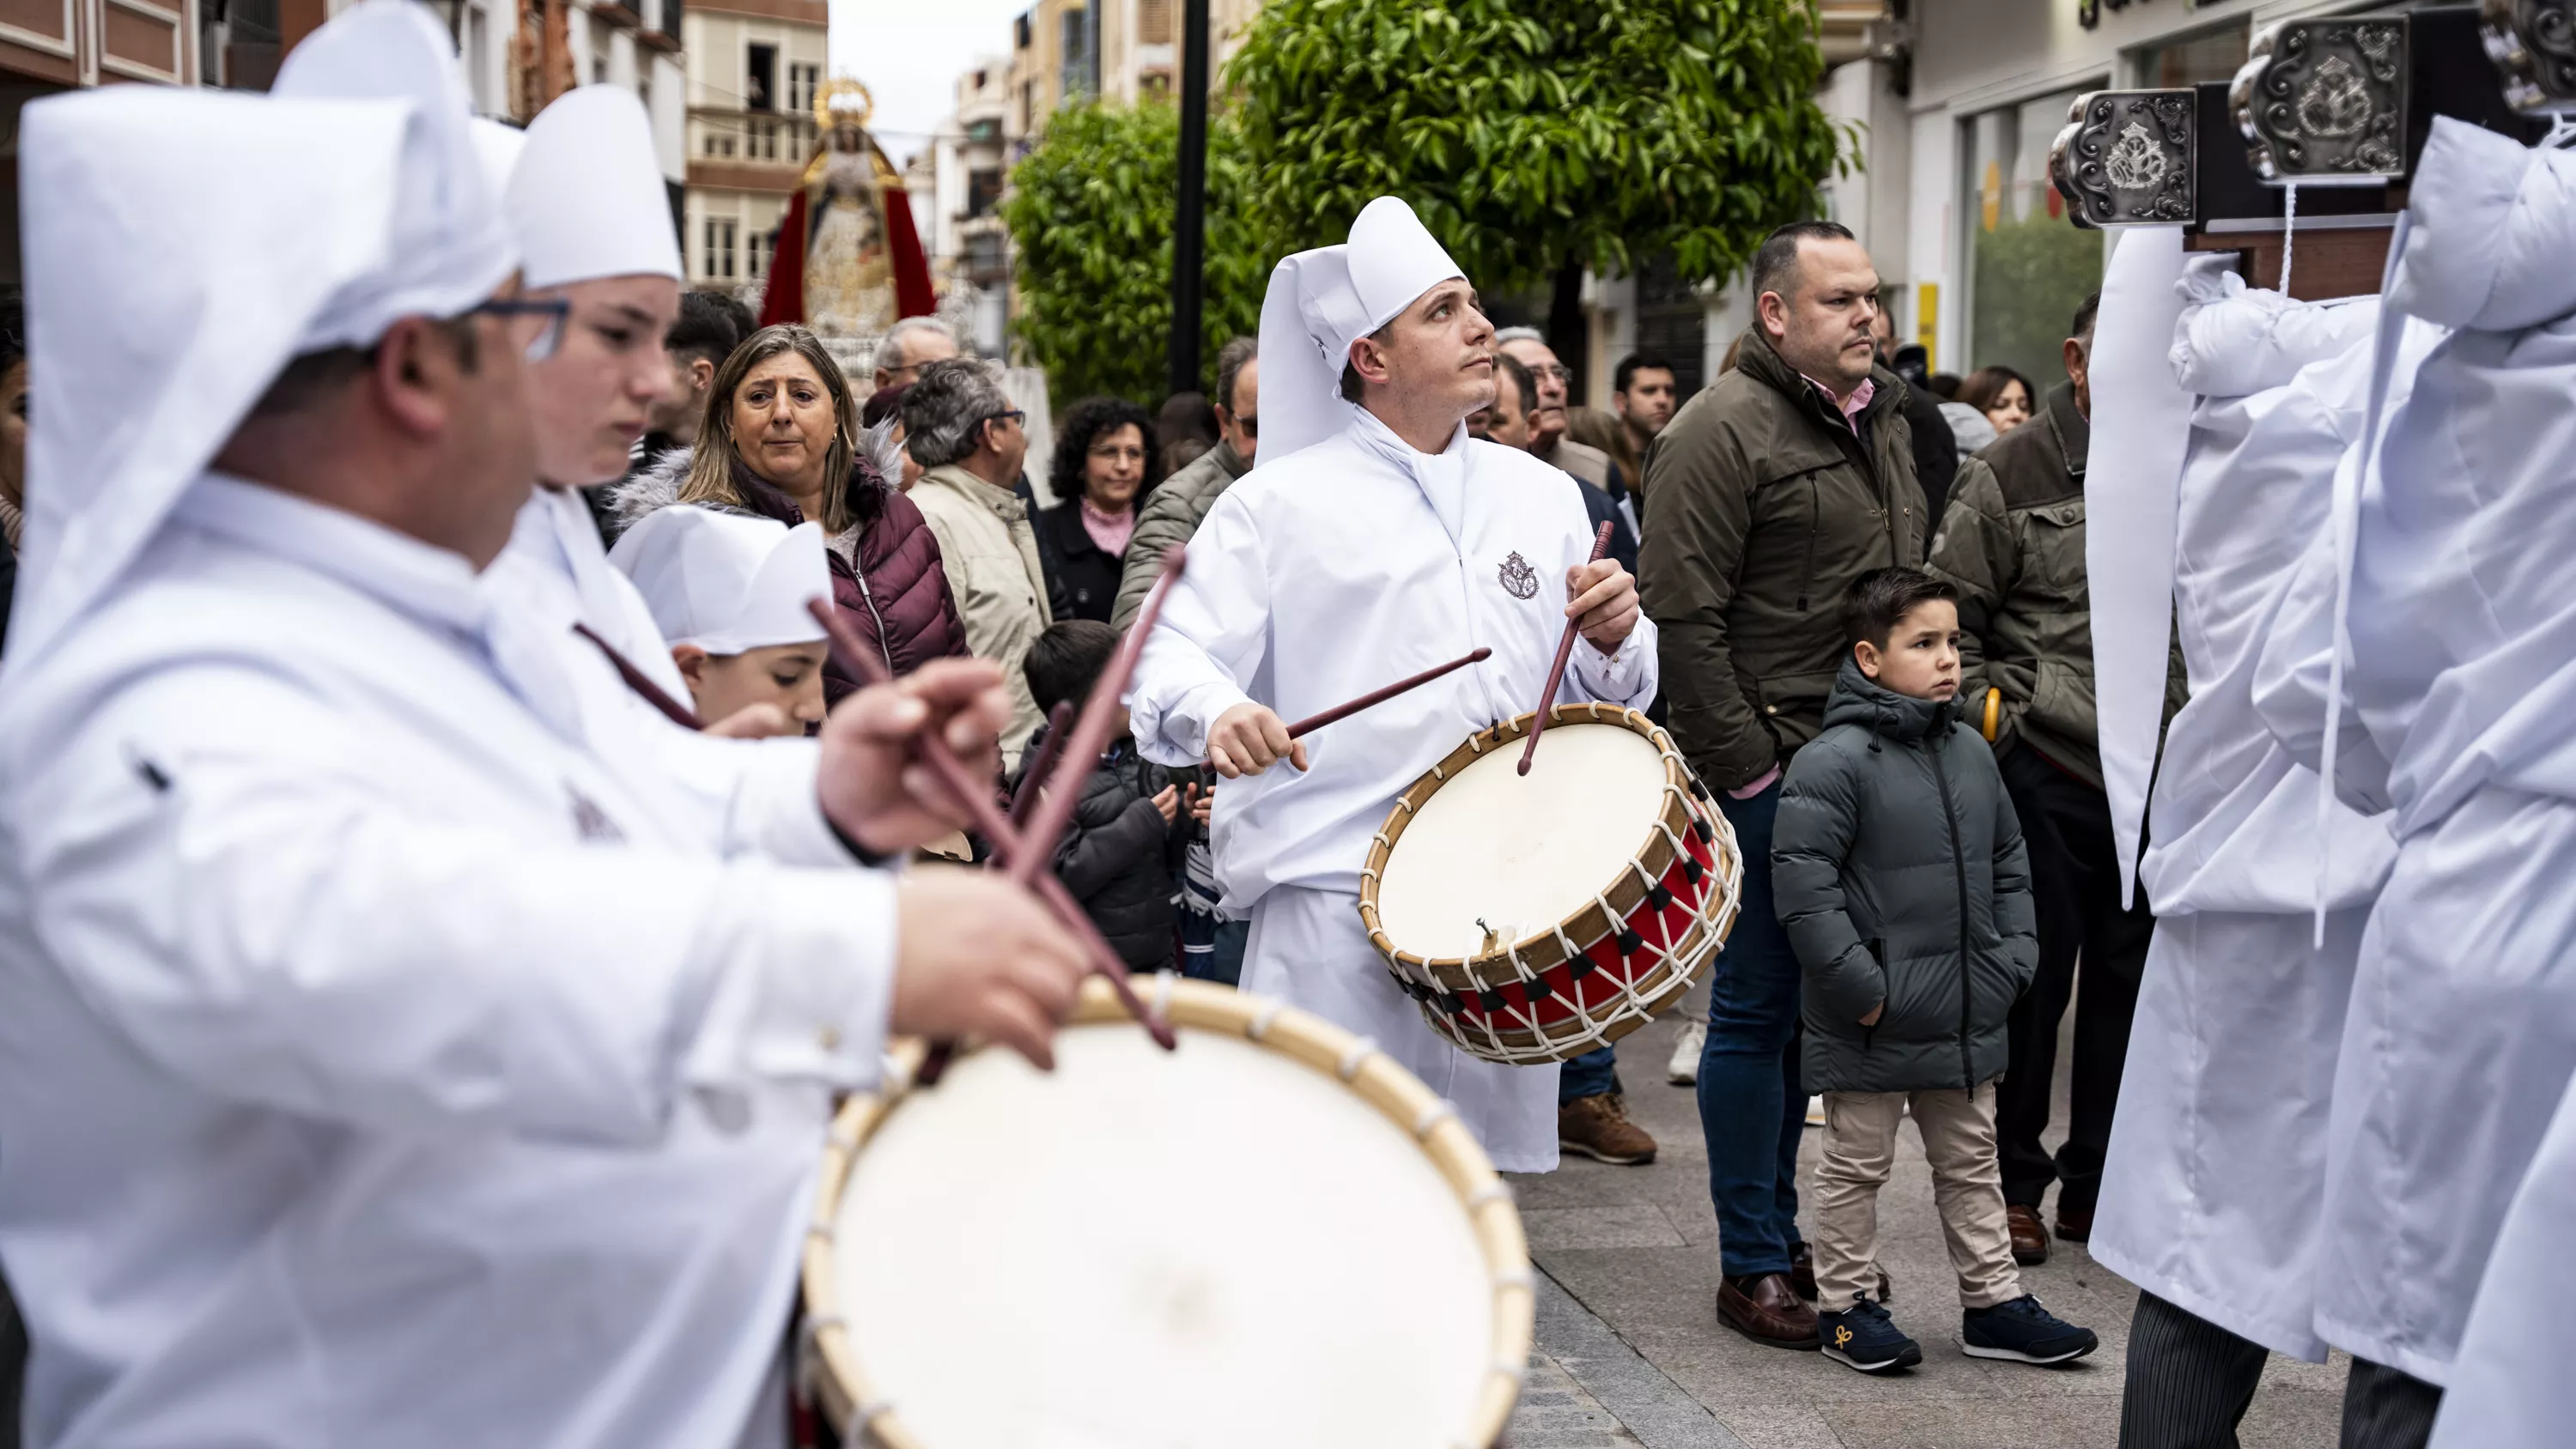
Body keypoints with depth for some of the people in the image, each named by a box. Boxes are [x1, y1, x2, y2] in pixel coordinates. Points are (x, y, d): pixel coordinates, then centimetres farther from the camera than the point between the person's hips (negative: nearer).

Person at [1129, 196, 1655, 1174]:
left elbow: (1610, 693, 19)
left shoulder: (1541, 494, 15)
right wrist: (1216, 715, -26)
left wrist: (1610, 639, -3)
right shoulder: (1280, 503, 1)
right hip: (1333, 902, -4)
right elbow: (1172, 657, -4)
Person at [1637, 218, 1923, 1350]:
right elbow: (1683, 617, -16)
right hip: (1768, 768, -8)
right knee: (1756, 1006, 0)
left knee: (1810, 1003, 14)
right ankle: (1751, 1266, 9)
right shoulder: (1722, 430, -12)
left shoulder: (1883, 419, 16)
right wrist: (1743, 768, -17)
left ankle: (1783, 1230, 26)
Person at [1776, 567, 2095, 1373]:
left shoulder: (1971, 753, 7)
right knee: (1856, 1166, 7)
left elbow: (2008, 863, 17)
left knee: (1970, 1162, 17)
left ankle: (1993, 1303, 28)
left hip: (1967, 1018, 7)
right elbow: (1801, 878, -20)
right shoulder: (1834, 761, -16)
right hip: (1871, 1024, -7)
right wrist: (1859, 986, -19)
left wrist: (2014, 959, 7)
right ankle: (1846, 1305, 20)